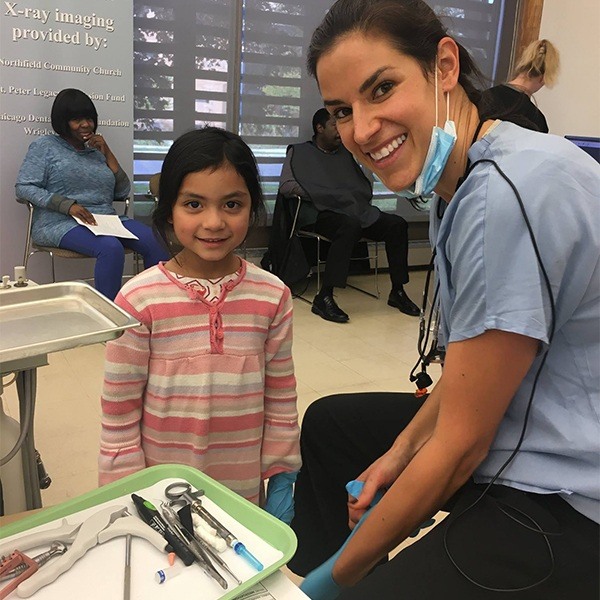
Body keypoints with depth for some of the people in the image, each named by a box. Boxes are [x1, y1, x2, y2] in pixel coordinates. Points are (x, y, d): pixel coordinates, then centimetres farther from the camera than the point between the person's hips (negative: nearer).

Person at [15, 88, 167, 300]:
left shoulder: (97, 151, 22)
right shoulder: (45, 146, 9)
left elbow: (122, 192, 15)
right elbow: (24, 187, -3)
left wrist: (107, 154, 6)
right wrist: (68, 205, -16)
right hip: (60, 223, -4)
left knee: (157, 242, -22)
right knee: (111, 247, -37)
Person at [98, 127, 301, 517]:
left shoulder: (273, 297, -7)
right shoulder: (139, 300, -14)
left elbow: (281, 401, 1)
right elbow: (119, 414, -7)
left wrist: (282, 480, 3)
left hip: (244, 491, 2)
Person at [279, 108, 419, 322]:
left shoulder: (345, 153, 25)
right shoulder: (300, 152, 9)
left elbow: (364, 184, 27)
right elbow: (285, 185, -4)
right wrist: (318, 195, -13)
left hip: (358, 210, 6)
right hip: (323, 214, -6)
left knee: (397, 224, -16)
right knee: (350, 225, -39)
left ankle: (397, 291, -8)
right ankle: (324, 298, -40)